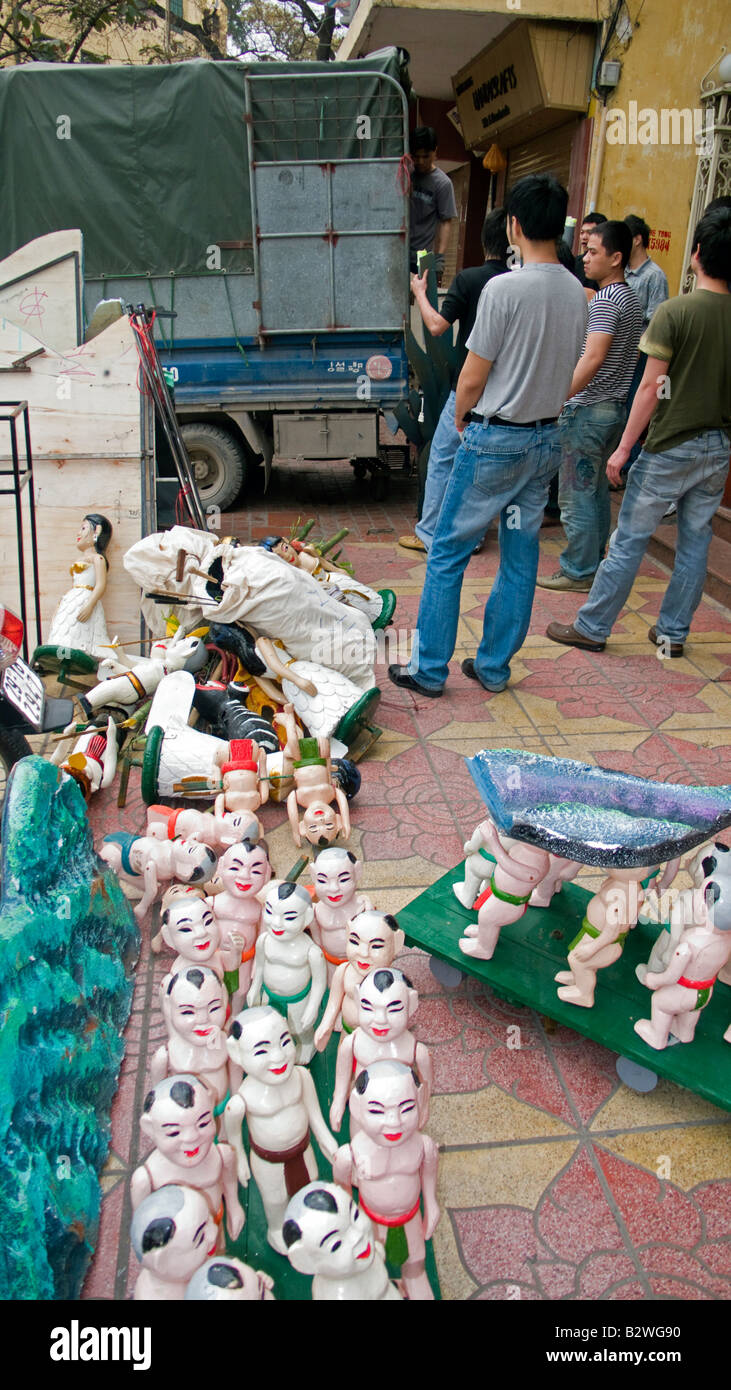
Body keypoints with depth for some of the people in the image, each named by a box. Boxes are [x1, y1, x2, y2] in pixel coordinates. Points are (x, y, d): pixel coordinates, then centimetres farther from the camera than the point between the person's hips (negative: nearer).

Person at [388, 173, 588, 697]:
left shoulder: (504, 289, -16)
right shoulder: (577, 293, 6)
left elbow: (473, 378, -12)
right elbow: (565, 371, 13)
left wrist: (462, 417, 6)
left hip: (496, 438, -7)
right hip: (548, 437, 7)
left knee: (448, 551, 3)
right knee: (521, 555, 11)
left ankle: (429, 668, 9)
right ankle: (494, 666, 22)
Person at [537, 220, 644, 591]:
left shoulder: (605, 300, -16)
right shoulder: (631, 300, 15)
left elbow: (593, 358, -26)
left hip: (588, 409, -10)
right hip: (614, 407, 10)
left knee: (576, 495, -3)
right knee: (596, 491, 17)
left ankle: (578, 571, 3)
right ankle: (594, 561, 26)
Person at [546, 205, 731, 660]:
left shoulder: (675, 312, -13)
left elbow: (651, 387, -14)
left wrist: (624, 447, -9)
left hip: (671, 446, -5)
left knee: (631, 537, 2)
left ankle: (592, 627, 10)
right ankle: (673, 633, 21)